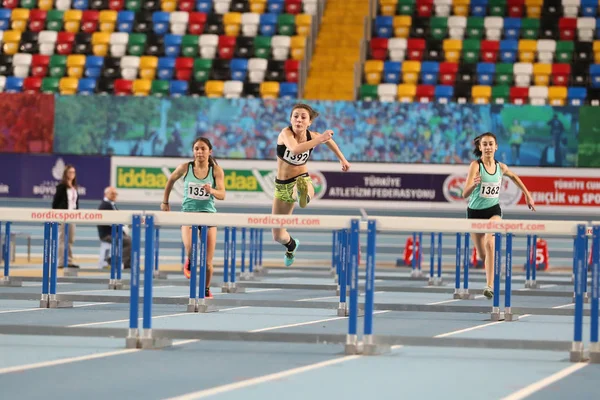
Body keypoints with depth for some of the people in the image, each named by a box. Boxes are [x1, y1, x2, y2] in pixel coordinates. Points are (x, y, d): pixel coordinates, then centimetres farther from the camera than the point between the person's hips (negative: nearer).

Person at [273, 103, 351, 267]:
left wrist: (342, 159, 20)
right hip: (282, 184, 0)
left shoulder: (312, 136, -11)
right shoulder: (286, 133, -22)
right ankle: (292, 245, 46)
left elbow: (328, 140, 14)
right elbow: (295, 149, -44)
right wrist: (319, 139, -47)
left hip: (302, 179, 0)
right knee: (278, 236, 17)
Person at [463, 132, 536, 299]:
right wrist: (474, 184, -45)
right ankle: (490, 280, 40)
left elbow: (514, 177, 20)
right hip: (475, 212, -1)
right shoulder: (475, 165, -16)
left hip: (493, 210, 1)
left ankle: (490, 286, -29)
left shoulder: (501, 167, -5)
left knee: (490, 243, -26)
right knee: (483, 254, 9)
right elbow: (465, 194, -25)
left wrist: (528, 195, 21)